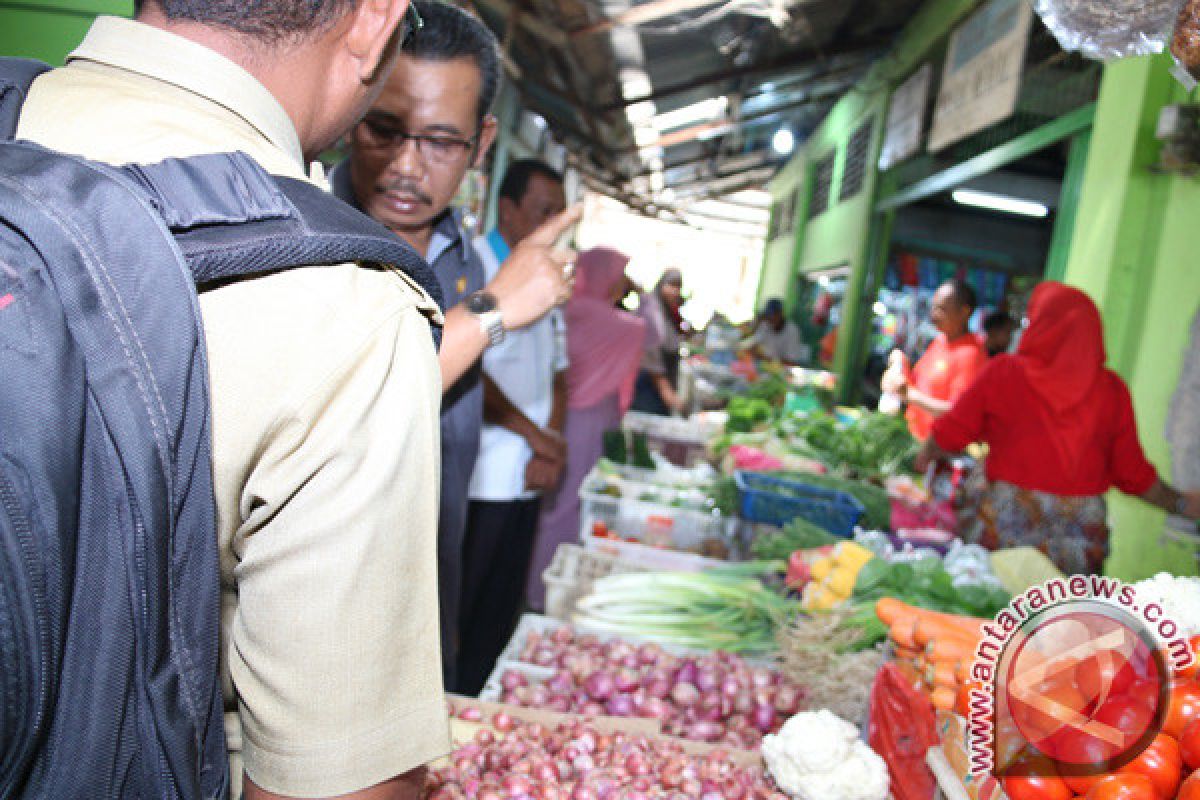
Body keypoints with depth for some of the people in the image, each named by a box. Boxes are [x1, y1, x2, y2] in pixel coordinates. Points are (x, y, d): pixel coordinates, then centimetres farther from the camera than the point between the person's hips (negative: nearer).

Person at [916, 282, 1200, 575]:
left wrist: (924, 457, 23)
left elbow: (950, 433, 4)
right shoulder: (1112, 389, 1)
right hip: (1084, 526, 2)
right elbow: (1133, 473, 5)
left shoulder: (1003, 372, -4)